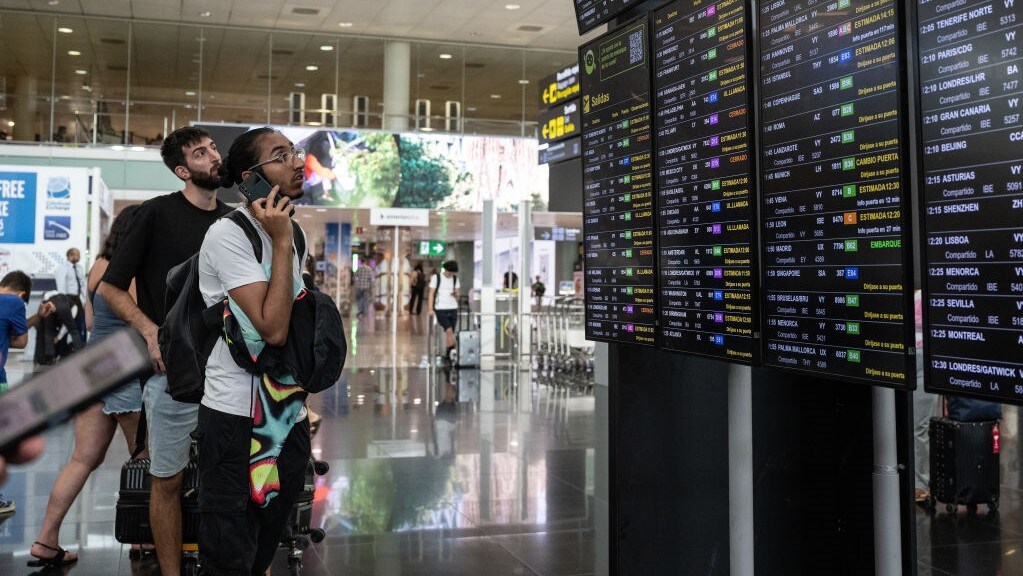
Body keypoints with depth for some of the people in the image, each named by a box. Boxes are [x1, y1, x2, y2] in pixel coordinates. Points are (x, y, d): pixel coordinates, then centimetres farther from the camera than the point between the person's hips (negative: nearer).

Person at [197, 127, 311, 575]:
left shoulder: (291, 232, 10)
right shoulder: (228, 234, -15)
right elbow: (272, 328, -24)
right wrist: (282, 243, -19)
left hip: (287, 415, 7)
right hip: (237, 420, -7)